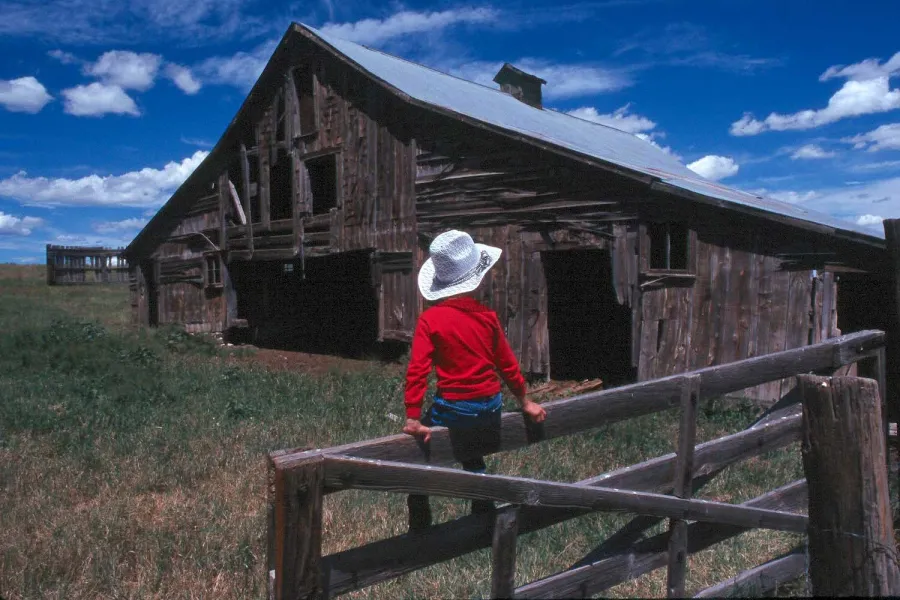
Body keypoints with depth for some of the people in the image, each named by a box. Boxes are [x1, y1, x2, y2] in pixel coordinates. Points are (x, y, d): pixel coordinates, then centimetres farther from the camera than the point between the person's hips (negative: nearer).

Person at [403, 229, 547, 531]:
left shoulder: (430, 320, -11)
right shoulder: (487, 316, -1)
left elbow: (417, 370, -16)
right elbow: (507, 364, 7)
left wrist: (413, 419, -14)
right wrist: (525, 402, 20)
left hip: (452, 409, -4)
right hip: (490, 409, 4)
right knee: (473, 459, 29)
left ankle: (419, 529, 17)